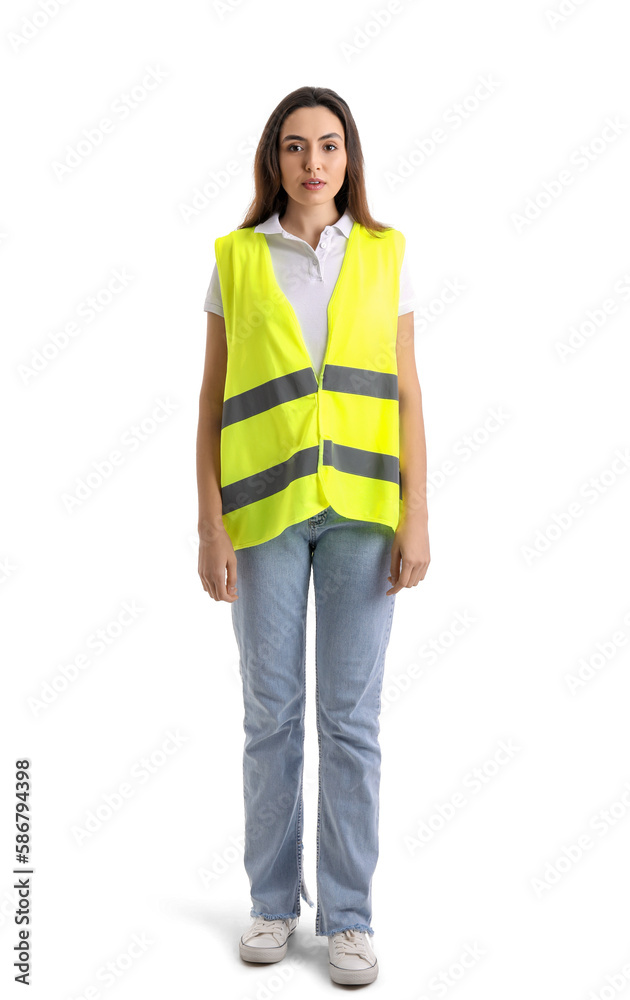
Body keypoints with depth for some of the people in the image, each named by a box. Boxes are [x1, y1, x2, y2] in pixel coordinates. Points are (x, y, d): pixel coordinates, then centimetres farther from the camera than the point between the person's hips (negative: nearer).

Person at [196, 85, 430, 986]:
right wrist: (211, 525, -3)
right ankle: (273, 901, 24)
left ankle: (349, 917, 17)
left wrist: (416, 515, -3)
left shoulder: (383, 255, 7)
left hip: (362, 506, 0)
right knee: (271, 711, 7)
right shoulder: (236, 258, 5)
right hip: (266, 508, 0)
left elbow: (406, 394, 5)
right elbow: (213, 399, 4)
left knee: (352, 716, 3)